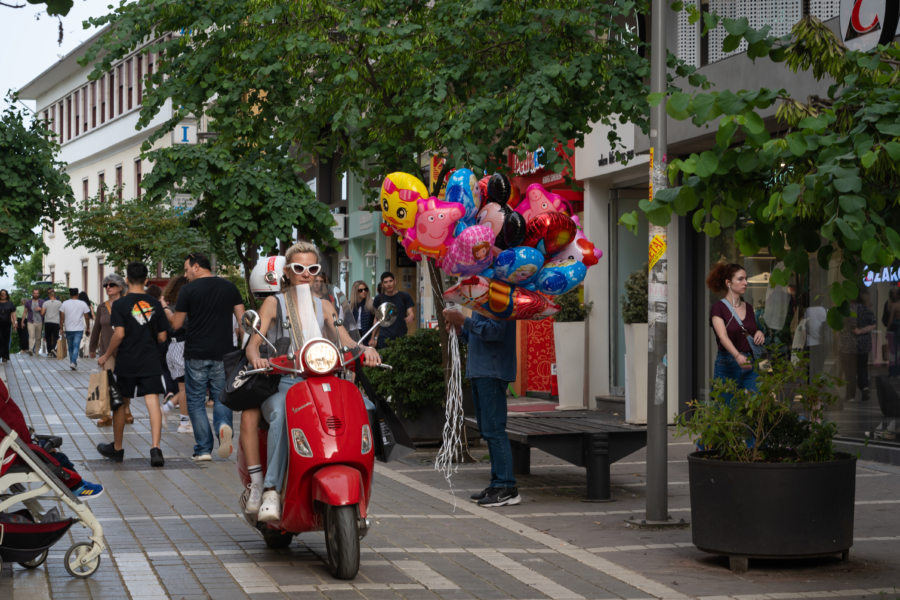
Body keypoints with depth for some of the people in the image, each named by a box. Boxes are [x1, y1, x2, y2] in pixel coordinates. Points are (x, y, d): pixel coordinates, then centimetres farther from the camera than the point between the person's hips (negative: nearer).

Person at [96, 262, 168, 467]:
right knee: (153, 403, -5)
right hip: (150, 362, 2)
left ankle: (117, 448, 26)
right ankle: (155, 448, -18)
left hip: (126, 363, -2)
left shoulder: (120, 304, -8)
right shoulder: (154, 304, 3)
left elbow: (119, 334, -15)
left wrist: (106, 355, -2)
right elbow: (162, 337, 6)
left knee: (121, 404, 13)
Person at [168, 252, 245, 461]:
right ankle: (224, 425, -20)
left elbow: (176, 324, 0)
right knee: (221, 397, 11)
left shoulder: (189, 290, -4)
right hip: (223, 353, 3)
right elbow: (242, 319, 6)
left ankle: (203, 449, 2)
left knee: (196, 401, 6)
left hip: (196, 355, -3)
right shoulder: (229, 287, 7)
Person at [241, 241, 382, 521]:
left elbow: (345, 341, 8)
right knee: (281, 413, -39)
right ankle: (270, 490, -43)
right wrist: (257, 358, -26)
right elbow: (253, 343, -1)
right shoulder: (273, 303, 10)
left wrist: (365, 349, -16)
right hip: (279, 384, -3)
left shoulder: (324, 306, 20)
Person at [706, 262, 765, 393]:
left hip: (750, 366, 5)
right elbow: (723, 336, -19)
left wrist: (759, 334, -2)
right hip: (727, 366, -5)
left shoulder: (748, 308, 15)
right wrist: (737, 356, -37)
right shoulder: (718, 308, -4)